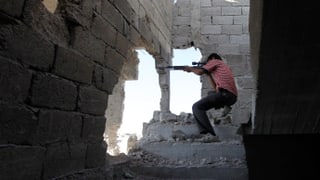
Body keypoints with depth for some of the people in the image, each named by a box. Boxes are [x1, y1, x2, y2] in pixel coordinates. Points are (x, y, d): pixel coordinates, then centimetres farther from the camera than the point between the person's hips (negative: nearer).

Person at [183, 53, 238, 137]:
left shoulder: (215, 61, 11)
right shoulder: (225, 67, 34)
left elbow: (200, 72, -1)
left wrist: (190, 68, 18)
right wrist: (209, 74, 31)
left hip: (224, 94, -9)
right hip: (233, 97, 9)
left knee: (196, 107, -7)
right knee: (210, 94, 37)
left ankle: (210, 133, -19)